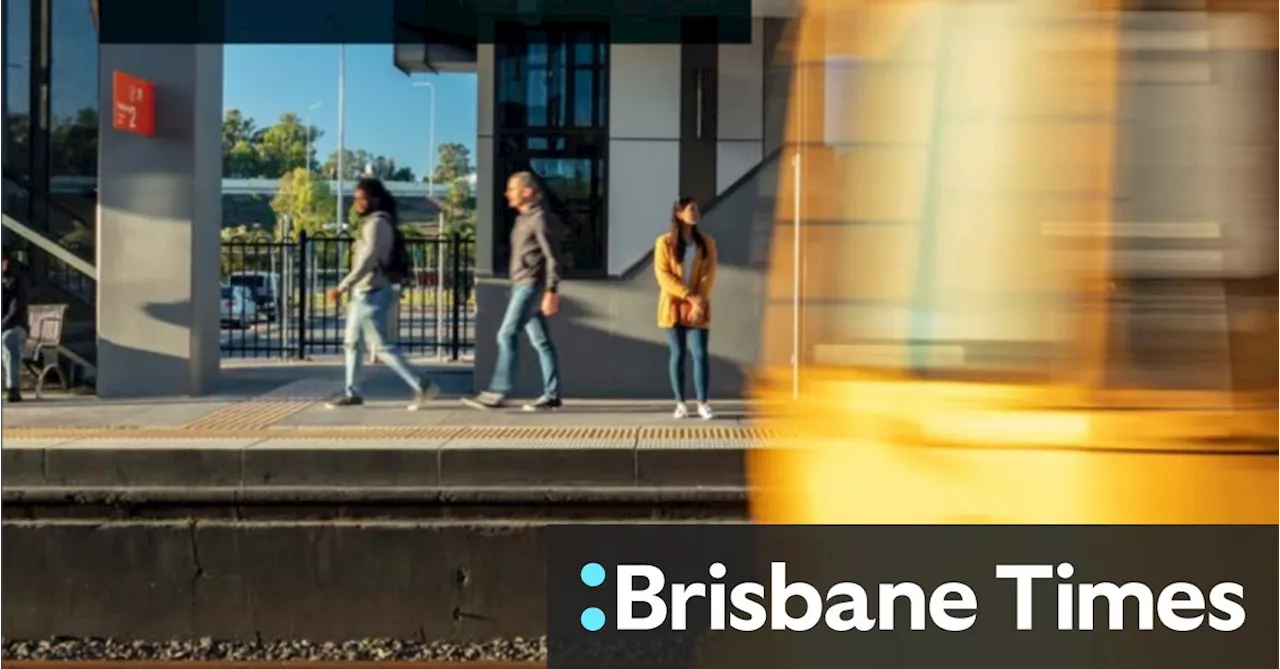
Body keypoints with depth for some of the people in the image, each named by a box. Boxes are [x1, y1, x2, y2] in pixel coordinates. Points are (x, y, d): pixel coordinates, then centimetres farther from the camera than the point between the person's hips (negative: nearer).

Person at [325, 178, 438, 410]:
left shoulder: (376, 223, -16)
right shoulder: (372, 222, 15)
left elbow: (367, 261, -23)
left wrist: (342, 287, -22)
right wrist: (391, 293, 22)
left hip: (371, 294, -10)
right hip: (363, 294, 10)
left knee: (381, 346, -8)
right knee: (352, 342, 13)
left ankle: (421, 386, -8)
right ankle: (351, 392, 19)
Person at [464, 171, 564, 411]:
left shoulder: (540, 218, -10)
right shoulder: (523, 218, 18)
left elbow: (552, 257, -15)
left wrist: (551, 291, -21)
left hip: (531, 285, -9)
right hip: (521, 285, 9)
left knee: (507, 335, -11)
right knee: (540, 340, 7)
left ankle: (498, 393, -10)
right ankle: (551, 395, 8)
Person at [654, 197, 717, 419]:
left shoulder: (706, 242, 7)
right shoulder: (665, 242, -1)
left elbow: (709, 274, 0)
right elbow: (663, 275, -9)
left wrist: (698, 303, -12)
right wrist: (690, 296, -16)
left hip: (697, 308, 1)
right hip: (674, 306, -1)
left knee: (700, 354, -6)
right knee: (677, 354, 2)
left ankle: (702, 404, -3)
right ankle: (680, 403, 9)